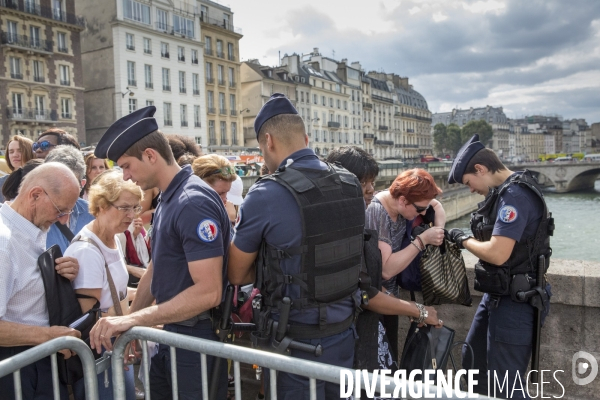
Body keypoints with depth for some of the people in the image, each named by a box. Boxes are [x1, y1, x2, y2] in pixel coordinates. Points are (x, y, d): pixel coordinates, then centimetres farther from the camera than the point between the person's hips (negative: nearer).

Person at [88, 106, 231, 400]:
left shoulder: (193, 202, -22)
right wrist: (126, 326, 14)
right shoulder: (166, 199, 8)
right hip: (169, 332, 9)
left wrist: (132, 319, -25)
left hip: (196, 339, -9)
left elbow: (209, 292, -27)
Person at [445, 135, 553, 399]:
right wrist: (468, 240, -1)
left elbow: (497, 253, -28)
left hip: (513, 302, -10)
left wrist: (463, 240, -12)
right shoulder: (507, 192, 9)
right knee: (473, 363, 24)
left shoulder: (515, 194, -22)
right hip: (496, 295, 10)